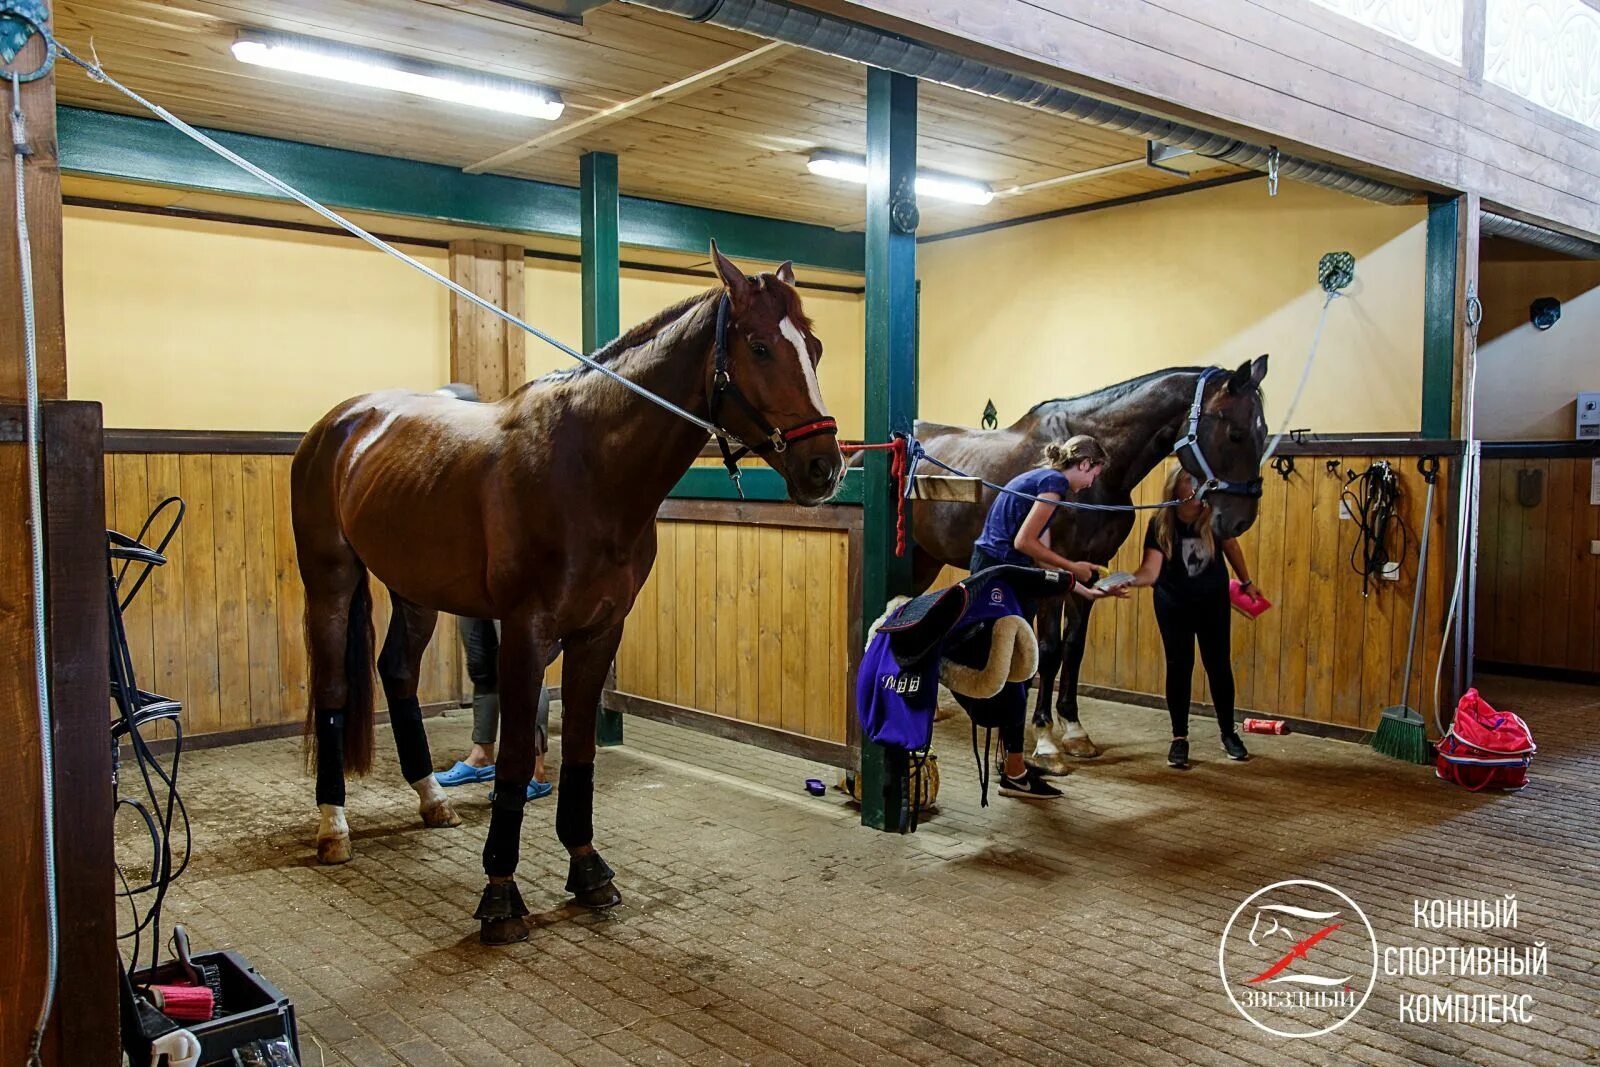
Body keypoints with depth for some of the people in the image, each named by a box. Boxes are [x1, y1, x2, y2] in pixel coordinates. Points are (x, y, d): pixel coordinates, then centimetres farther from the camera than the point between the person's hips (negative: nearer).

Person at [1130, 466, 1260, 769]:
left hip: (1214, 602, 1)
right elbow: (1151, 570, -29)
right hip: (1173, 605, -1)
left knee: (1218, 665, 7)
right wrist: (1127, 580, -48)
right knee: (1179, 667, 0)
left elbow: (1231, 546, 5)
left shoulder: (1215, 517, -16)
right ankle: (1179, 738, 13)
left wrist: (1246, 581, 14)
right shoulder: (1160, 524, -20)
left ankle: (1228, 733, 25)